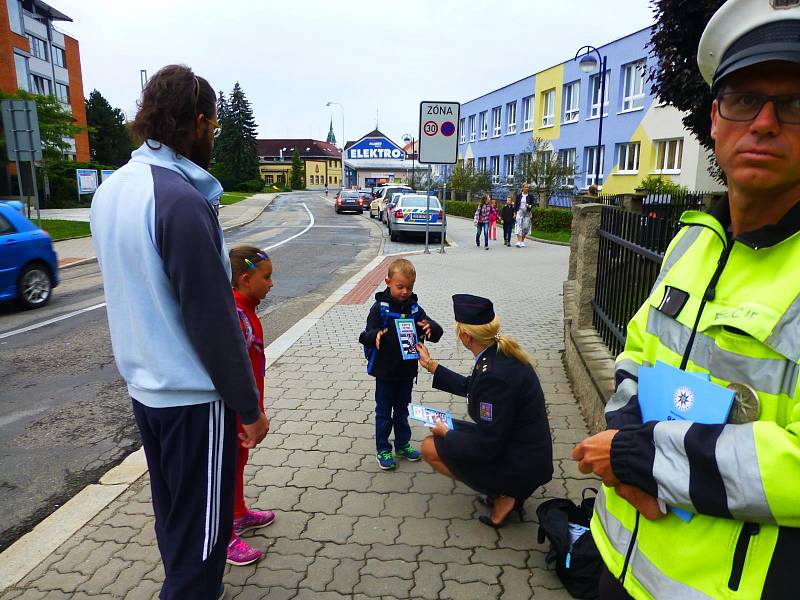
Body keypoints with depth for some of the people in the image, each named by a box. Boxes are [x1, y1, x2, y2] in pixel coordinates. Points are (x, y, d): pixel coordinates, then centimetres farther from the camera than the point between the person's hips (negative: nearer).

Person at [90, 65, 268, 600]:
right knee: (201, 529, 9)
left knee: (172, 513, 25)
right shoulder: (181, 199, -23)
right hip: (192, 396, -9)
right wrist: (248, 406, -12)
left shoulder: (112, 189, 5)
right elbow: (212, 319, -22)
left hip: (143, 386, 9)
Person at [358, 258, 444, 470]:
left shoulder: (414, 308, -2)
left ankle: (402, 444, 36)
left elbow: (437, 332, -6)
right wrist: (375, 336, -40)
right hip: (385, 371, -4)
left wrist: (430, 328, -29)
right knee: (384, 412, 10)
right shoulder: (380, 307, -13)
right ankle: (382, 449, 24)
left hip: (407, 370, 4)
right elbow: (368, 335, -17)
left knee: (402, 409, 20)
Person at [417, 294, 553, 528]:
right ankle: (507, 490, 16)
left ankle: (501, 496, 4)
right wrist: (429, 364, 20)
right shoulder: (500, 352, -3)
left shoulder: (494, 375, -31)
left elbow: (485, 448, -26)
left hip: (520, 467, -9)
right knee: (451, 431, 21)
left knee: (430, 447, -1)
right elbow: (469, 387, 16)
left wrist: (445, 433, -9)